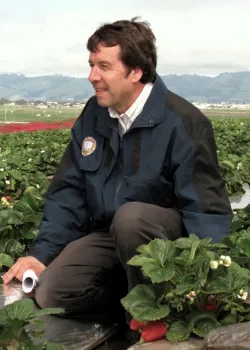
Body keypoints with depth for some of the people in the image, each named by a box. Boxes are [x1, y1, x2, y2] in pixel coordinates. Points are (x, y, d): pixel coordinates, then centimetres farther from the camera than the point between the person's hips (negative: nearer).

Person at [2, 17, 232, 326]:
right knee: (50, 294, -17)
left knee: (130, 216, -38)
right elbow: (69, 190, 6)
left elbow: (206, 207, -18)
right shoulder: (92, 114, 2)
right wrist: (41, 253, -5)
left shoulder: (182, 122, -17)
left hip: (167, 235, -4)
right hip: (108, 234, 5)